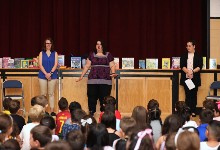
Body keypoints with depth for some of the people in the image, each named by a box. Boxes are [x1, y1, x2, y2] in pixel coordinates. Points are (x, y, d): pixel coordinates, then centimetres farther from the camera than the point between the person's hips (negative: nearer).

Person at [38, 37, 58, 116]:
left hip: (52, 76, 0)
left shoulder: (55, 53, 7)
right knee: (43, 94, 1)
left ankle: (52, 111, 3)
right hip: (42, 75, 0)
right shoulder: (41, 53, 7)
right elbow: (40, 65, -1)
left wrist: (50, 73, -14)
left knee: (51, 94, 1)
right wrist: (46, 74, -13)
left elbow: (55, 64, -1)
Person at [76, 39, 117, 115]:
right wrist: (82, 76, 12)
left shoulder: (108, 55, 11)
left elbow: (112, 66, 10)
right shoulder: (92, 55, 14)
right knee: (92, 96, -1)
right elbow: (87, 66, 16)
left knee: (104, 97, -6)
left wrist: (113, 73, -8)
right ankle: (91, 112, 6)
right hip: (93, 80, 1)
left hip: (105, 80, -1)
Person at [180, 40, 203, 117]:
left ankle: (193, 112, 5)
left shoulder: (198, 56, 6)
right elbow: (182, 66, -1)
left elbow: (200, 66, -3)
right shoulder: (184, 55, 9)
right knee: (188, 95, -4)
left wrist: (192, 71, -19)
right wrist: (188, 72, -19)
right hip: (186, 78, 0)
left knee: (194, 95, 1)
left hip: (195, 78, 0)